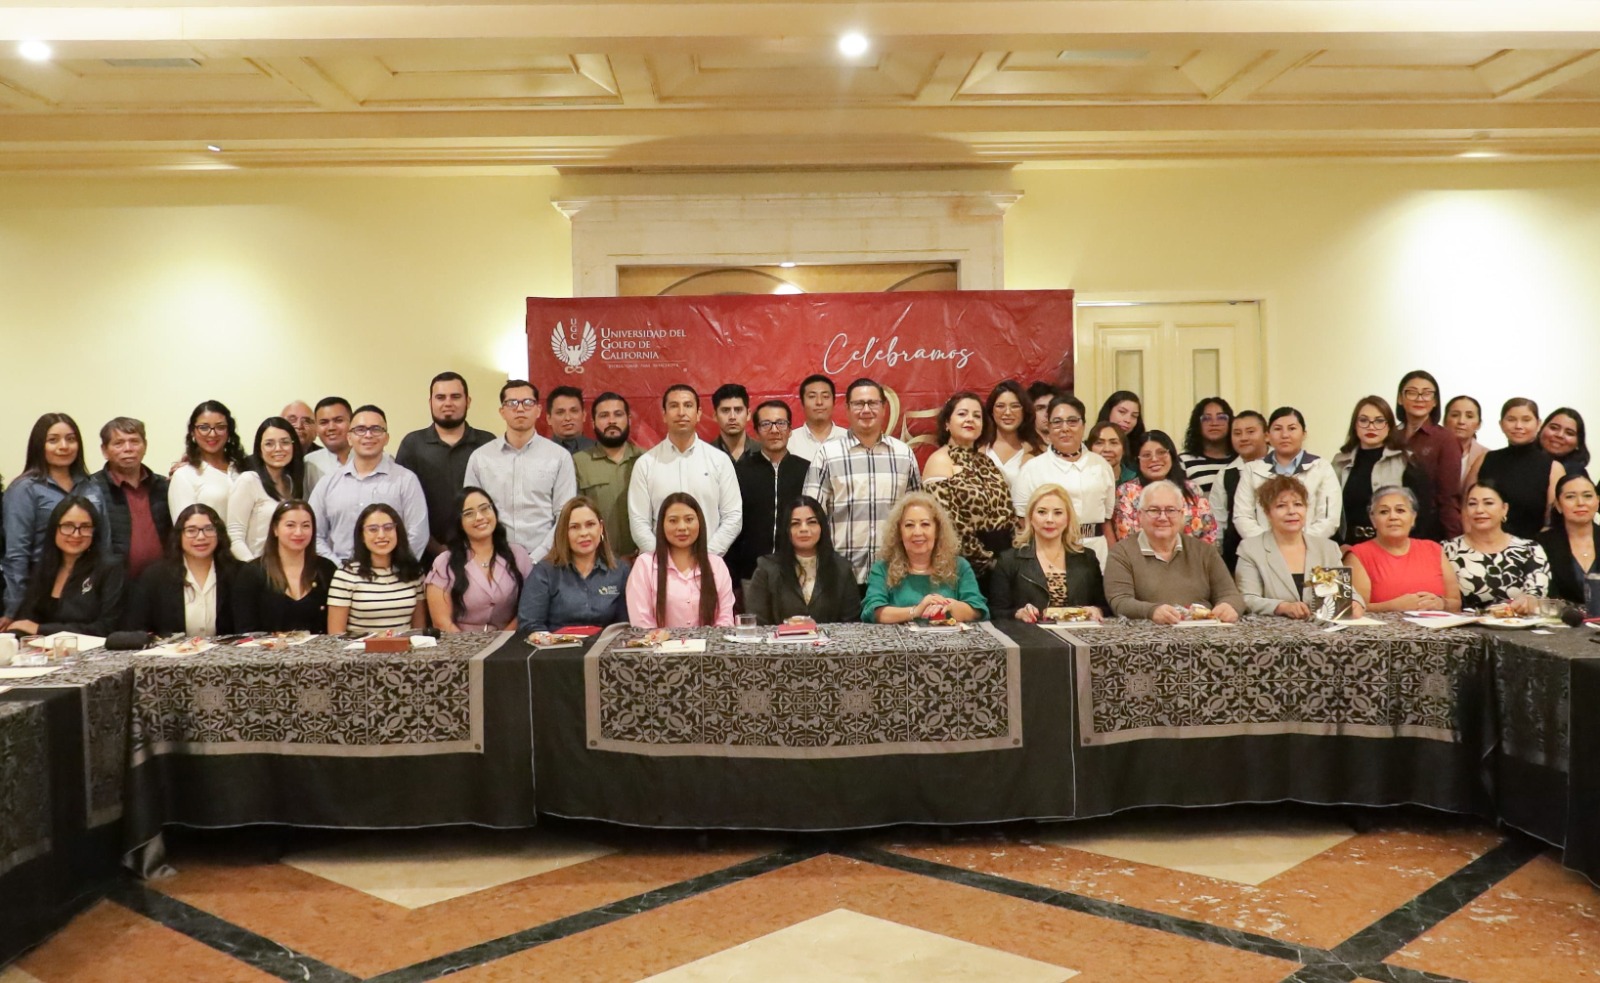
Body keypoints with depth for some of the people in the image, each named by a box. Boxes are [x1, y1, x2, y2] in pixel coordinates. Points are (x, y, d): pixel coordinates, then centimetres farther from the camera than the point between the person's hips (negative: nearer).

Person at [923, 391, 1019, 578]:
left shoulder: (986, 461, 14)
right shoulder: (940, 461, -9)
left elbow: (1006, 511, 16)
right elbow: (945, 522, -16)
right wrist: (986, 559, -12)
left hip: (1003, 561, 7)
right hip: (968, 566, -7)